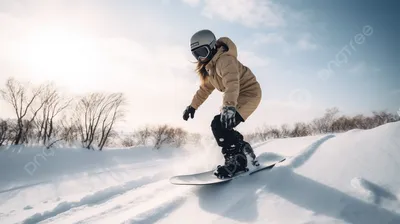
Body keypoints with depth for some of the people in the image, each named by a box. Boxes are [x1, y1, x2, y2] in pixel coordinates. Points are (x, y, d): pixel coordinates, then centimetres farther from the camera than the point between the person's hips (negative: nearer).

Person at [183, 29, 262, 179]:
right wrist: (193, 106, 19)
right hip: (237, 96, 10)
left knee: (220, 125, -23)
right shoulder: (209, 66, 8)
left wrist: (229, 106, -56)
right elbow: (205, 88, 21)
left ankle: (237, 161, -13)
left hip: (249, 93, -10)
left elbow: (232, 83, -41)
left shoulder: (224, 60, -24)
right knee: (223, 128, 9)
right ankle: (245, 154, 22)